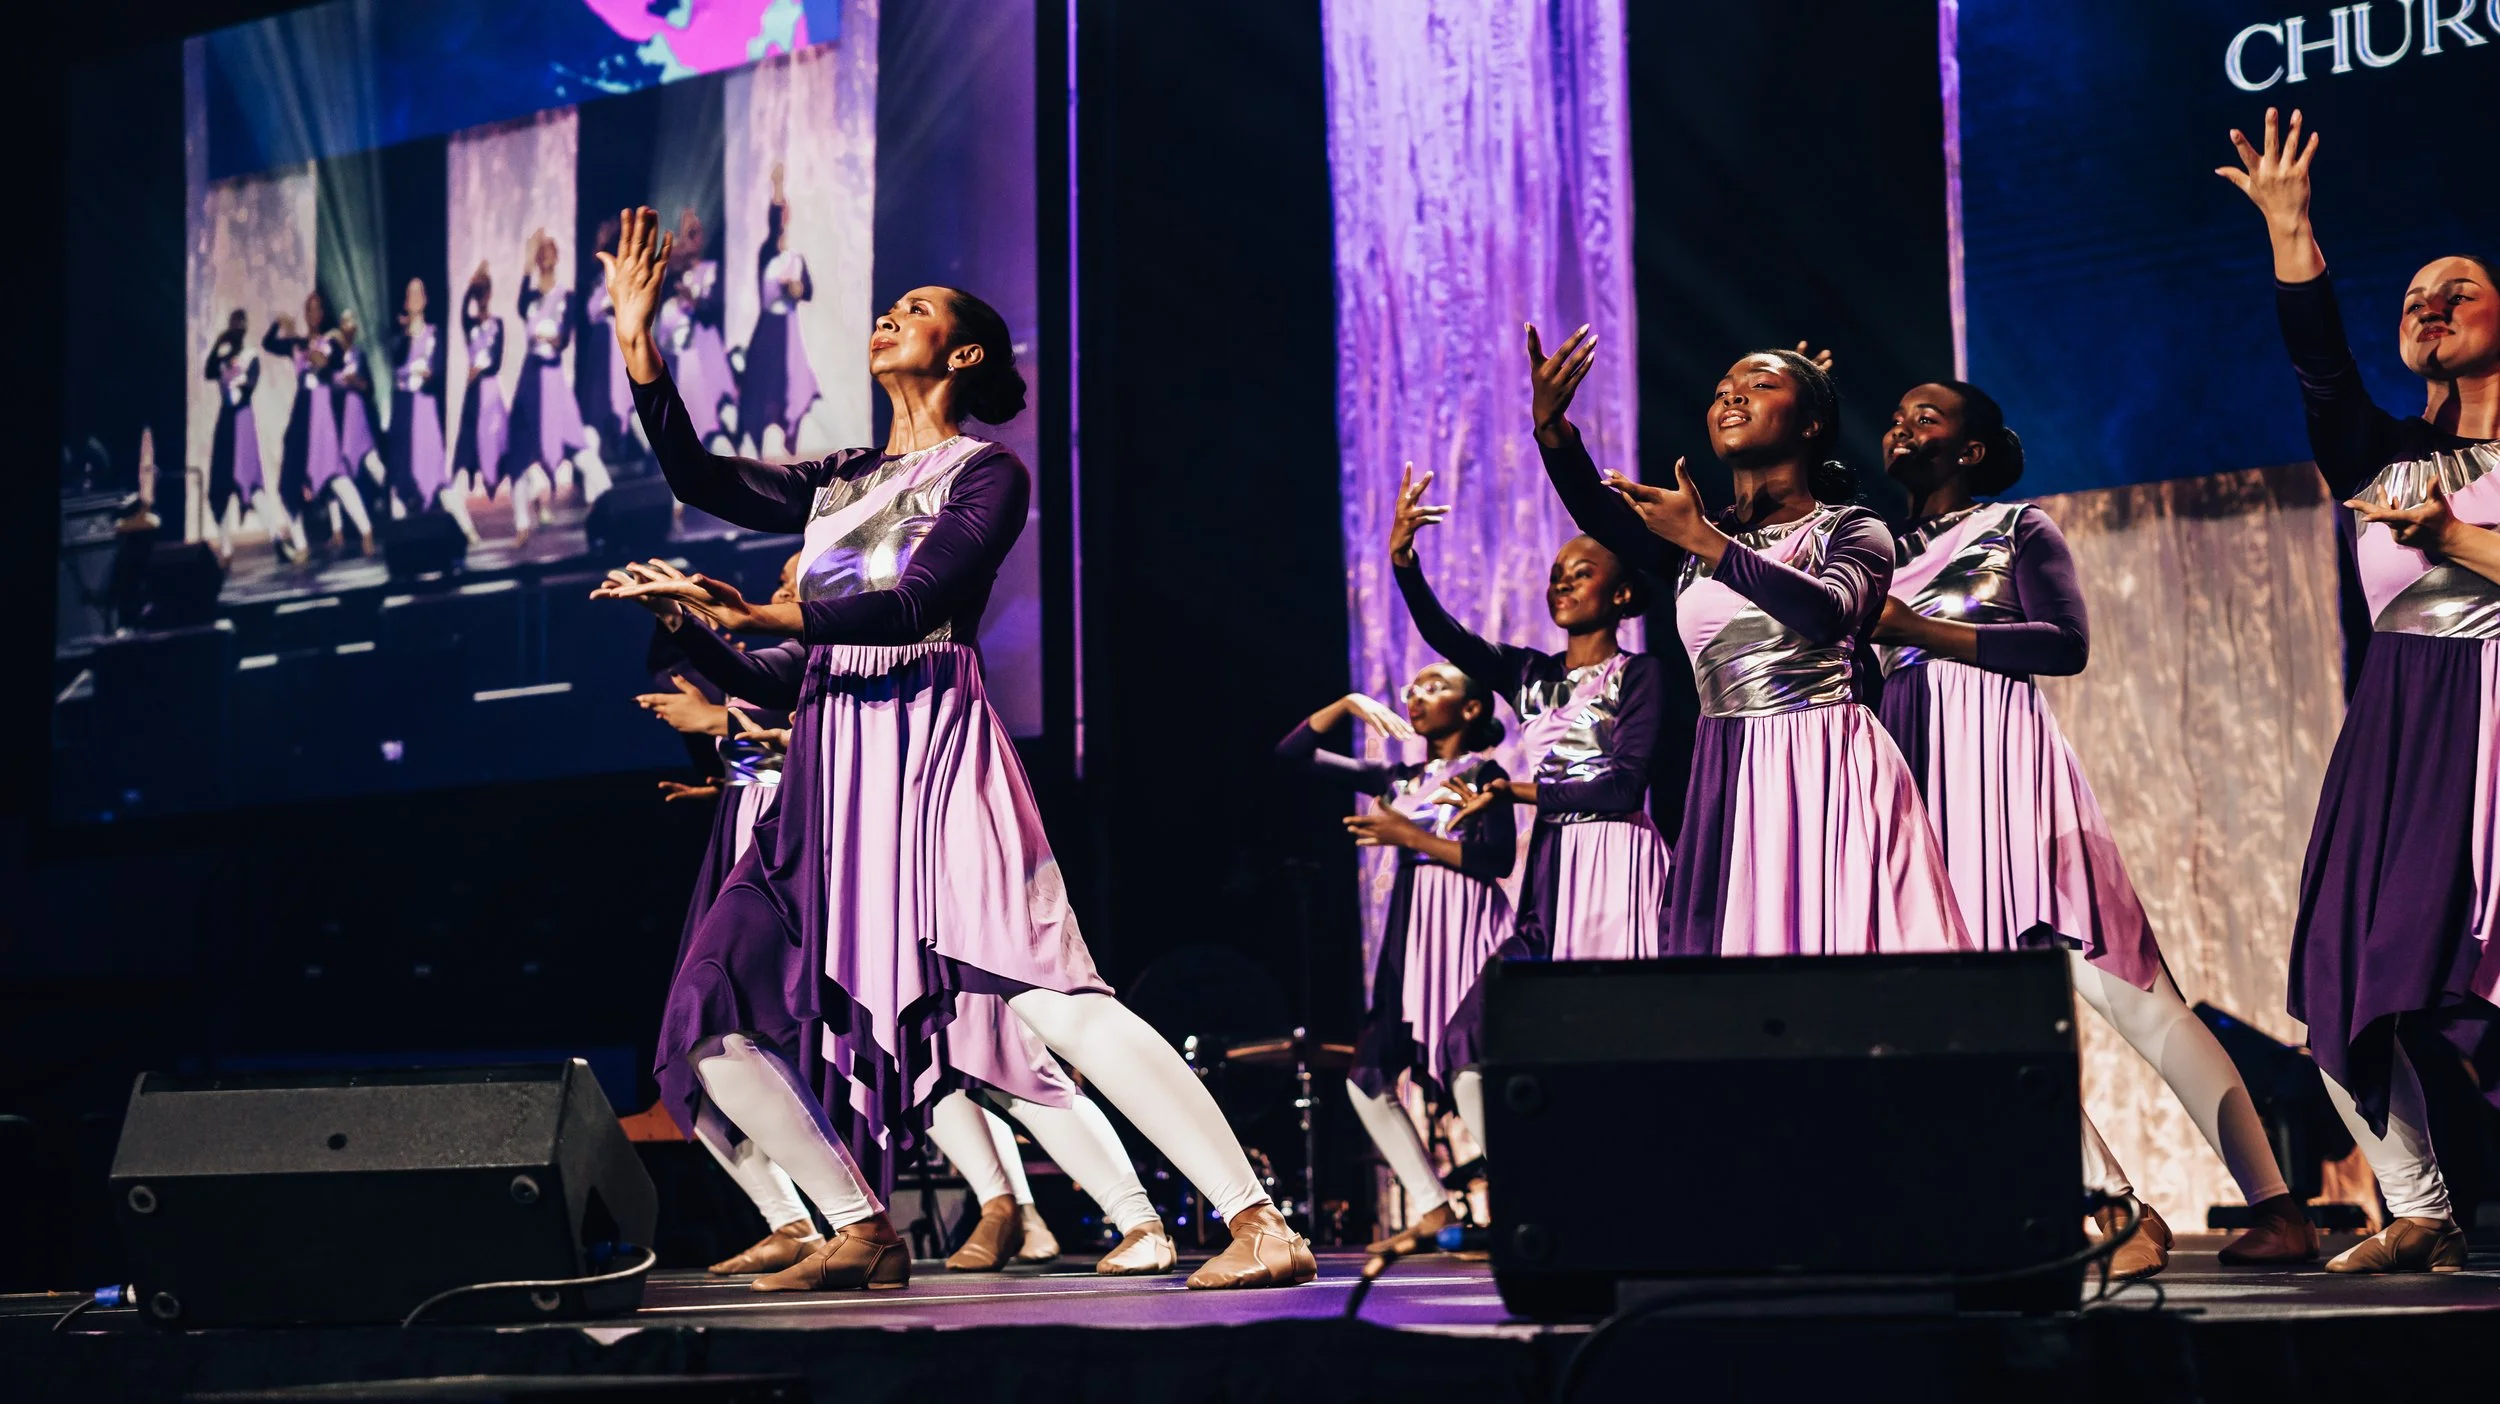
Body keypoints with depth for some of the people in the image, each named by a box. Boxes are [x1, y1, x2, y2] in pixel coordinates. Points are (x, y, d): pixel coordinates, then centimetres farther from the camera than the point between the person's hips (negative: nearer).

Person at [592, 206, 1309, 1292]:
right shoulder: (841, 481, 22)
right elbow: (699, 479, 12)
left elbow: (915, 606, -12)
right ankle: (863, 1234, 10)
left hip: (934, 758, -7)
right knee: (712, 1027, -2)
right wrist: (636, 340, 6)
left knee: (1050, 997, -23)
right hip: (827, 779, 7)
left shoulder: (986, 472, 3)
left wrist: (758, 616, -22)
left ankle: (1260, 1228, -27)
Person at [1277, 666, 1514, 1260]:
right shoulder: (1397, 780, 16)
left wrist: (1411, 836, -13)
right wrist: (1348, 704, 5)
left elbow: (1499, 859, -12)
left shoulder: (1483, 773, 0)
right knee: (1367, 1077, 3)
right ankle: (1432, 1208, 7)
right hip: (1411, 932, 7)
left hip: (1466, 929, -7)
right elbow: (1293, 752, 16)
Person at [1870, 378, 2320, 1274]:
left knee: (2116, 986, -14)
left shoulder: (2016, 528, 9)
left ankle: (2277, 1210, -15)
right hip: (1918, 778, 6)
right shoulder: (1881, 553, 22)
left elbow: (2068, 643, -6)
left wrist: (1923, 630, -10)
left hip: (2002, 760, -5)